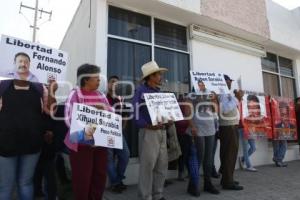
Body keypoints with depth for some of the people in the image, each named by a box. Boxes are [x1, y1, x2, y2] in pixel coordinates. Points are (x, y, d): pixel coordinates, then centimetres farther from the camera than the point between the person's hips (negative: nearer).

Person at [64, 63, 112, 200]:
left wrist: (104, 111, -12)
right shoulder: (75, 94, -6)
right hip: (81, 143, -5)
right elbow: (69, 119, -15)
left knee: (100, 176, 12)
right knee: (82, 179, 4)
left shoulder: (101, 95, 10)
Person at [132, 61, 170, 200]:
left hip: (162, 131, 8)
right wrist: (147, 125, -25)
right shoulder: (141, 91, -5)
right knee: (147, 165, -1)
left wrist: (168, 120, 0)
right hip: (149, 131, -7)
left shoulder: (159, 92, 17)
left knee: (162, 165, 12)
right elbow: (136, 113, -15)